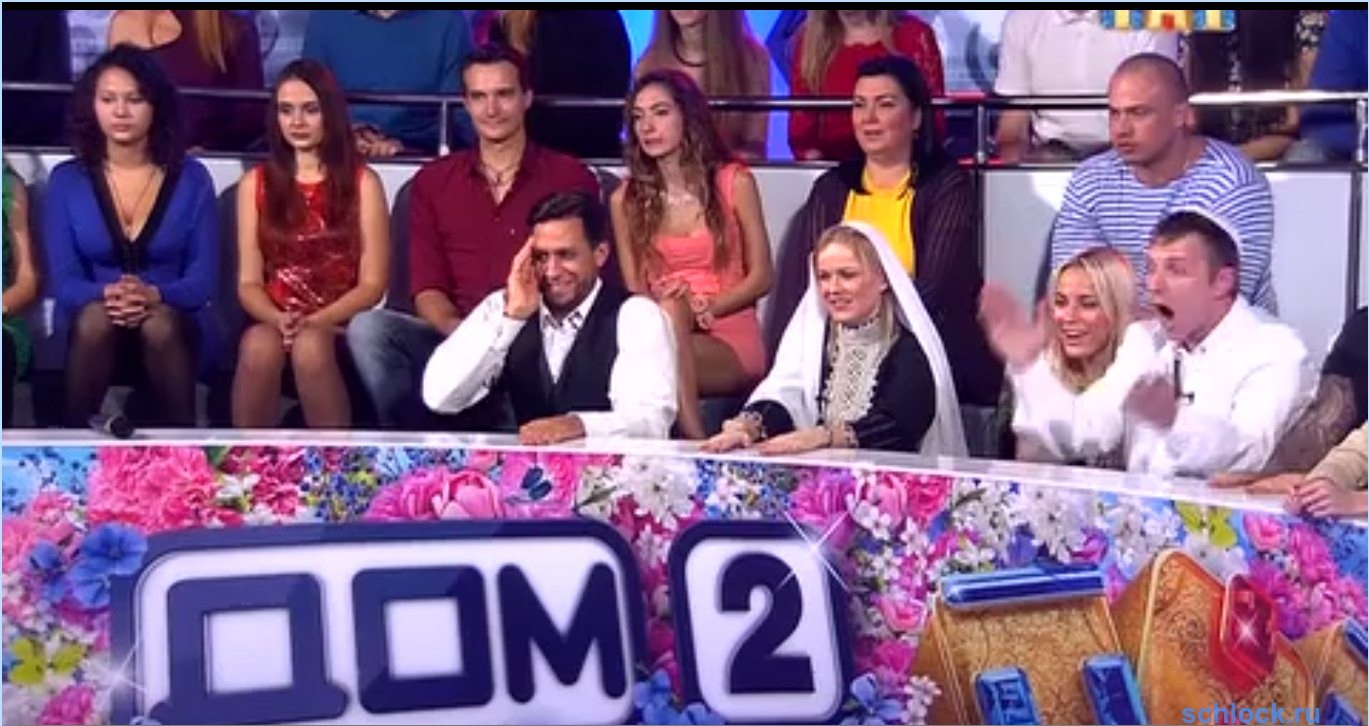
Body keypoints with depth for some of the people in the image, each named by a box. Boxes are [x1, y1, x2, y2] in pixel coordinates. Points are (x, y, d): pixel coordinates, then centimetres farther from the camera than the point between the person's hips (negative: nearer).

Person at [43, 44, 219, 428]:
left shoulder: (191, 178, 3)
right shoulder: (65, 181, 4)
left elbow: (203, 277, -5)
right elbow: (63, 280, -4)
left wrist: (154, 296, -28)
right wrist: (106, 294, -29)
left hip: (175, 327, 0)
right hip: (92, 329, 0)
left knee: (160, 324, -36)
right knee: (95, 317, -35)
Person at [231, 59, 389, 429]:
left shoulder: (362, 182, 7)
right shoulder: (255, 183, 14)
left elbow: (373, 283, 1)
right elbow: (248, 281, 7)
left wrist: (316, 321, -15)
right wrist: (279, 319, -15)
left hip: (338, 327, -1)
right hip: (273, 324, 1)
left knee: (311, 345, -36)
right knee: (258, 344, -34)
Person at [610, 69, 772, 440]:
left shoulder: (734, 183, 4)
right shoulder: (625, 199, 9)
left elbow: (760, 277, 3)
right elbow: (634, 290, 6)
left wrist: (705, 309, -13)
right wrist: (668, 307, -17)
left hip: (732, 342, -1)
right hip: (659, 331, 2)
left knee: (669, 312, -34)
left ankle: (691, 441, -30)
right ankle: (694, 443, -36)